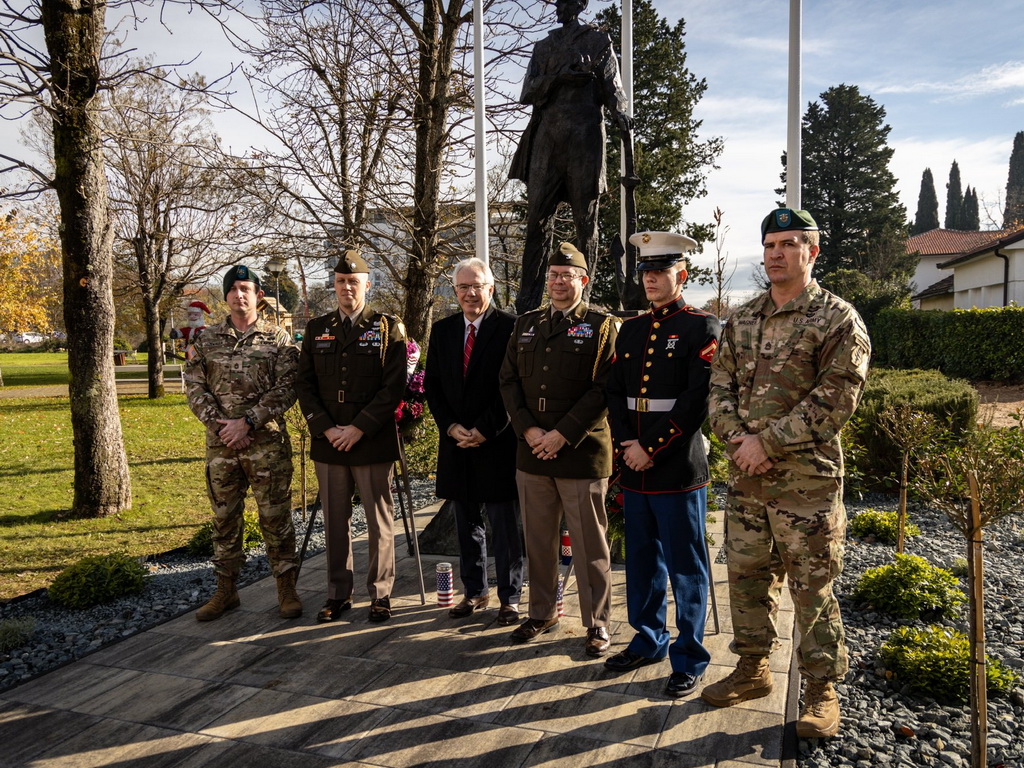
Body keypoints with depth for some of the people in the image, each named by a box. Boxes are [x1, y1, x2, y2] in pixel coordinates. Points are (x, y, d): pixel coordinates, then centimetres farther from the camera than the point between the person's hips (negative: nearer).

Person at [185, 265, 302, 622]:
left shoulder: (278, 340, 1)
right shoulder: (206, 341, 10)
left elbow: (286, 389, -8)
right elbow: (195, 388, 5)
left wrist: (248, 421, -15)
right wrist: (219, 423, -8)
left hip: (267, 442, -3)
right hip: (220, 444, 3)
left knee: (275, 515, 2)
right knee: (224, 516, 11)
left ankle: (286, 588, 14)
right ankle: (226, 589, 24)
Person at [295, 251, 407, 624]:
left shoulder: (388, 327, 0)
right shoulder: (316, 329, 11)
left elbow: (393, 387, -7)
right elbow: (304, 384, 7)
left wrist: (359, 429, -13)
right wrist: (326, 429, -6)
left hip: (373, 442, -3)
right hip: (327, 442, 3)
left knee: (380, 522, 5)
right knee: (335, 522, 11)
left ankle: (381, 594, 19)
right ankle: (338, 593, 24)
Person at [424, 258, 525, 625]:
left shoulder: (510, 327, -6)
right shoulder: (442, 330, 10)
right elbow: (432, 384, 10)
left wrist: (485, 430, -13)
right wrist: (451, 426, -4)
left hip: (498, 443, -5)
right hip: (456, 442, 5)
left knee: (505, 525, 5)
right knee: (467, 523, 15)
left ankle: (509, 597, 18)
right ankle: (474, 591, 29)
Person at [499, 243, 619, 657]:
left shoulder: (601, 326, -1)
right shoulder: (526, 325, 13)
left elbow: (603, 390, -10)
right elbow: (509, 381, 8)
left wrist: (563, 434, -16)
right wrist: (527, 429, -6)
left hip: (581, 452, -4)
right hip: (531, 451, 5)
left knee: (589, 544, 5)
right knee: (538, 540, 14)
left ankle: (596, 622, 20)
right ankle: (542, 611, 31)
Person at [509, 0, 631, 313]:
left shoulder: (598, 40, 16)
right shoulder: (543, 47, 23)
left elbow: (612, 85, 6)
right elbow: (528, 94, 12)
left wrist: (620, 112, -16)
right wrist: (559, 76, -6)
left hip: (585, 134, -2)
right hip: (547, 136, 3)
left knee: (585, 219, -4)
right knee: (537, 218, -4)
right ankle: (527, 302, -2)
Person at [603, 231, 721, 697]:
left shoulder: (702, 328, -6)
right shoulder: (630, 330, 14)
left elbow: (696, 401, -14)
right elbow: (614, 392, 11)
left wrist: (650, 448, -15)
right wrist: (626, 443, -4)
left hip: (678, 469, -6)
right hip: (634, 468, 6)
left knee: (685, 568, 5)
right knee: (641, 561, 17)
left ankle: (689, 659, 19)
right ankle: (648, 641, 33)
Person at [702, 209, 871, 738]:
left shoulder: (838, 319, -7)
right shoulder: (741, 320, 11)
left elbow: (835, 399, -14)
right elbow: (720, 384, 9)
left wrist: (767, 441, -16)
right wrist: (737, 438, -9)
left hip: (806, 480, -5)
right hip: (745, 478, 6)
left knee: (812, 589, 5)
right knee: (747, 575, 16)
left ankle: (822, 690, 22)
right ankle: (753, 669, 34)